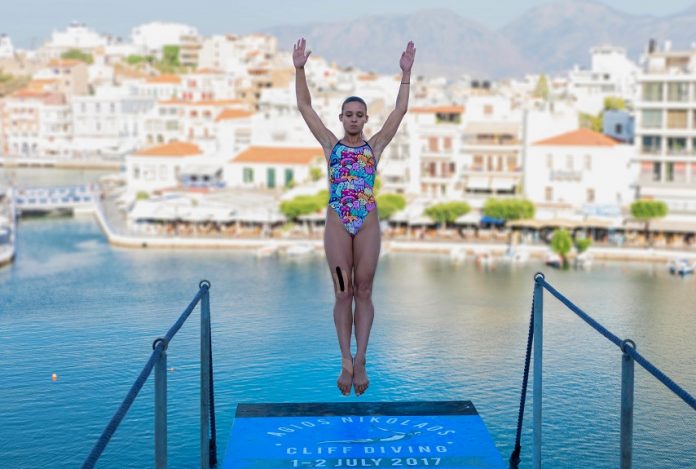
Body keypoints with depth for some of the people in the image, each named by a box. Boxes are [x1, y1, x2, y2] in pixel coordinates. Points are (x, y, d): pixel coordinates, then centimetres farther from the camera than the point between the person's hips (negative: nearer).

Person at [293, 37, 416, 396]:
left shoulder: (375, 146, 8)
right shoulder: (331, 145, 7)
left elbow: (400, 110, 4)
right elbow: (304, 107, 4)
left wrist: (406, 73, -1)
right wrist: (299, 69, -3)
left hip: (368, 223, 0)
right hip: (337, 223, 0)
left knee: (363, 291, 3)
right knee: (343, 293, 1)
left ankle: (359, 359, 5)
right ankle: (348, 361, 6)